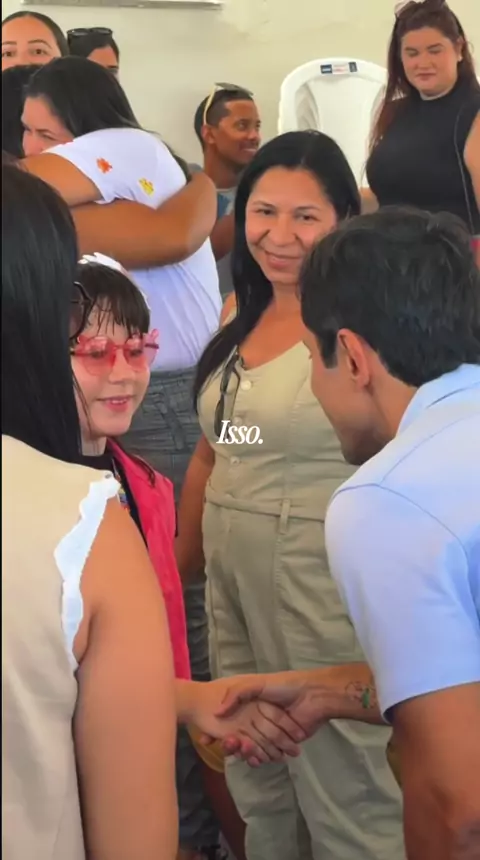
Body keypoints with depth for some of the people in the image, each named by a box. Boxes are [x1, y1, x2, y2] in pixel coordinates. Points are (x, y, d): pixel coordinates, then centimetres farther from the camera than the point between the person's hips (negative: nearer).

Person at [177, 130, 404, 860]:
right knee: (257, 794, 20)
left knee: (342, 787, 5)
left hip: (326, 590, -8)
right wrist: (179, 572, 18)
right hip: (234, 581, 8)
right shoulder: (239, 314, 10)